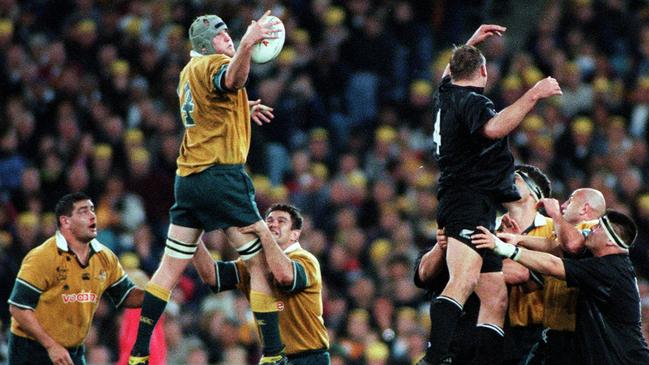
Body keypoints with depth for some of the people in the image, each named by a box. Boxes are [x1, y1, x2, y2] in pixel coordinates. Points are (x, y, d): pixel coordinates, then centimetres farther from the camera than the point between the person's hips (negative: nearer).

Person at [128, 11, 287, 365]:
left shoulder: (189, 70, 18)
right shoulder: (214, 64, -9)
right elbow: (232, 79, -36)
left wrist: (243, 108, 32)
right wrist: (246, 46, -54)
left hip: (188, 177, 9)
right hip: (222, 174, -9)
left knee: (170, 267, 9)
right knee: (262, 264, -4)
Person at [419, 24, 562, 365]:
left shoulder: (446, 95, 20)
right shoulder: (472, 101, -7)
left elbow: (450, 72, 46)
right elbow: (493, 128, -31)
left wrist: (471, 43, 53)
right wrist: (533, 95, -26)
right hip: (470, 203, -11)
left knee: (496, 294, 9)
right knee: (464, 280, -31)